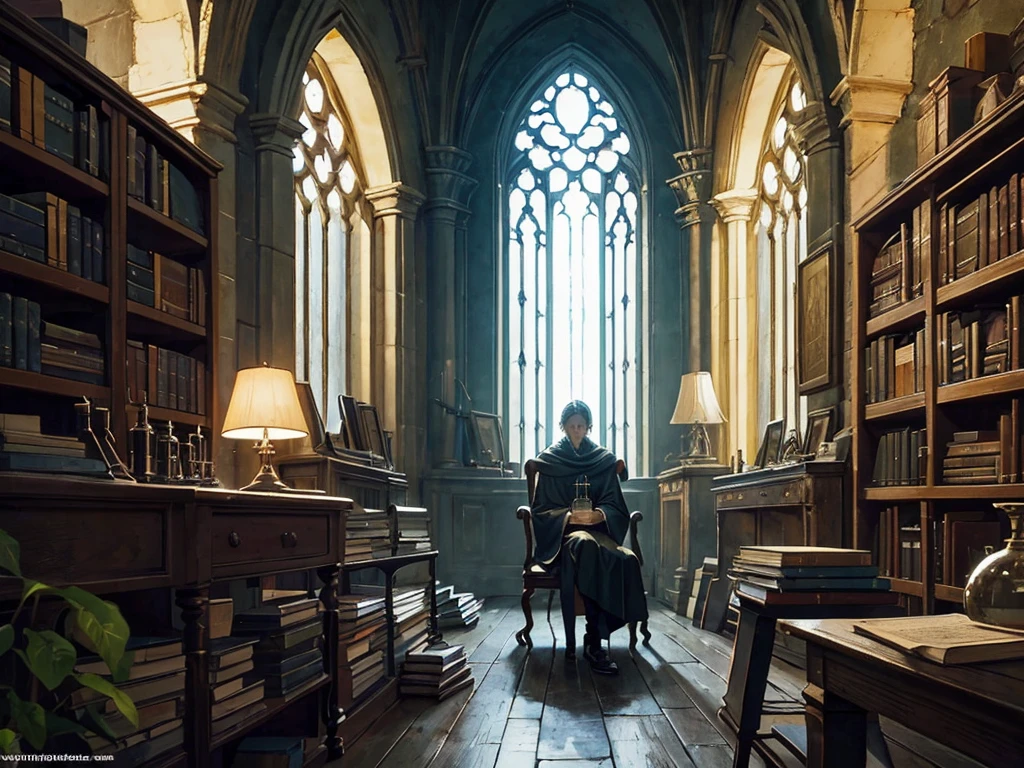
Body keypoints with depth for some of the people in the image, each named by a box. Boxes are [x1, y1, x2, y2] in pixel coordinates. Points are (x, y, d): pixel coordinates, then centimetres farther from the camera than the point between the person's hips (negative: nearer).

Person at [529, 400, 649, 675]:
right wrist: (569, 516, -15)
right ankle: (594, 642, -41)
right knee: (586, 546, -41)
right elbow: (541, 508, 4)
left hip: (599, 529, 3)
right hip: (561, 532, -2)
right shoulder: (549, 460, 9)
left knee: (627, 560, -34)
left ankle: (594, 639, -29)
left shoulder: (605, 460, 13)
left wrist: (598, 514, -15)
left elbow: (615, 506, 9)